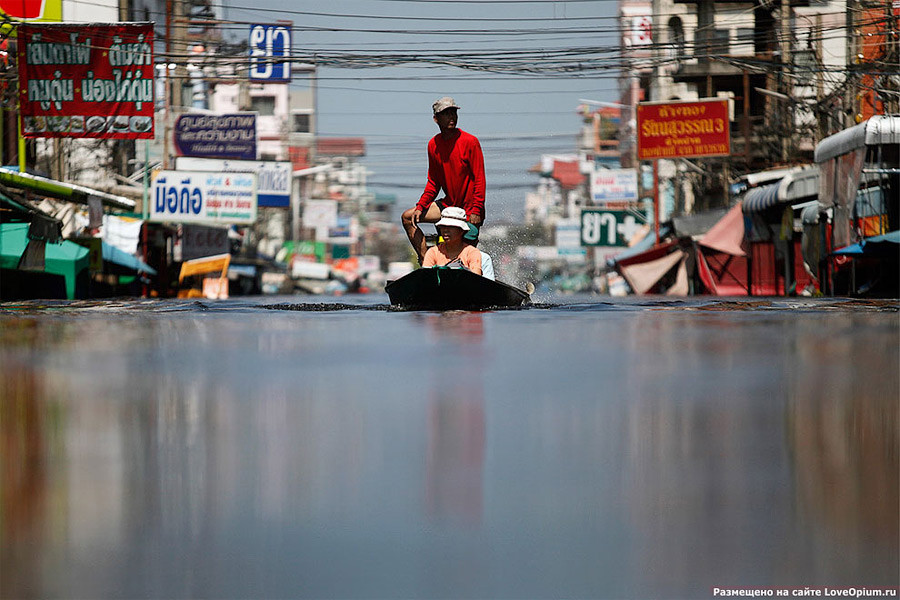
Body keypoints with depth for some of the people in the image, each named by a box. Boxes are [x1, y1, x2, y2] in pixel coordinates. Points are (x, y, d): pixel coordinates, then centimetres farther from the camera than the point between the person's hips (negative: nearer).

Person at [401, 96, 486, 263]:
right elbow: (433, 182, 11)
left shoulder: (470, 141, -13)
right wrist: (420, 207, -2)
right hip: (448, 204, 6)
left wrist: (476, 211, -22)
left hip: (469, 209, -6)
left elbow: (479, 179, -14)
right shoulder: (433, 144, 4)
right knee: (408, 217, -1)